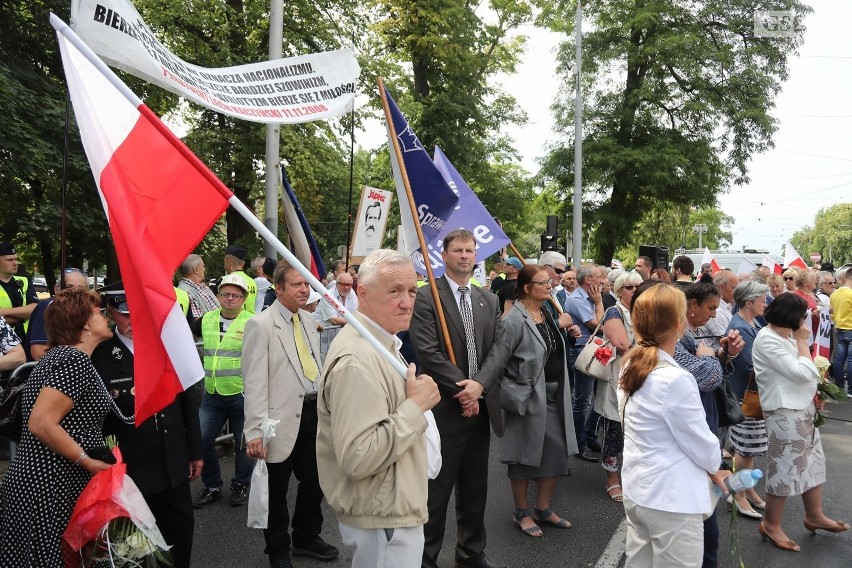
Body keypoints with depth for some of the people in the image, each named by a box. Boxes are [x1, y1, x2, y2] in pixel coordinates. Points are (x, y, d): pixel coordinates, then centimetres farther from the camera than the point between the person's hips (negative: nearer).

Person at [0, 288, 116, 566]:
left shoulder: (61, 355, 13)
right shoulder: (76, 360, -18)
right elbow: (41, 423, -26)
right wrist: (89, 462, -18)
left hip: (42, 481, 10)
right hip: (51, 488, -10)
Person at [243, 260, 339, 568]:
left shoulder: (309, 320, 8)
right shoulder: (260, 325, -13)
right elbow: (254, 383, -15)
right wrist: (255, 431, -18)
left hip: (314, 411, 6)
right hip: (283, 418, -6)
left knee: (314, 481, 18)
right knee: (277, 489, 11)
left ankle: (306, 537, 41)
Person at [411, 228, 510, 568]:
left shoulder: (489, 301, 11)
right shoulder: (426, 298, -7)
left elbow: (500, 349, 2)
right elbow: (428, 352, -15)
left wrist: (479, 384, -14)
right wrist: (462, 390, -15)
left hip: (481, 406, 6)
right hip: (444, 407, -5)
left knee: (475, 488, 17)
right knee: (436, 489, 5)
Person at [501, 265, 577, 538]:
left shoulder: (546, 313, 10)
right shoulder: (515, 319, -17)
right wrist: (513, 393, -18)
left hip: (554, 396, 8)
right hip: (529, 399, -8)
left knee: (558, 452, 12)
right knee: (525, 456, 6)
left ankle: (543, 508, 30)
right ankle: (522, 513, 25)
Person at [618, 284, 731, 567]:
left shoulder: (631, 366, 1)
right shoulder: (675, 379, -25)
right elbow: (700, 441, -14)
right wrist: (715, 469, 7)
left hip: (637, 489, 8)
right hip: (671, 499, -8)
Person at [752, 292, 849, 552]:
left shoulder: (784, 336, 9)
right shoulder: (767, 340, -21)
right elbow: (802, 373, -24)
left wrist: (813, 394, 6)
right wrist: (802, 341, -13)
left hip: (802, 409, 10)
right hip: (784, 413, -10)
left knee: (813, 463, 20)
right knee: (785, 468, 0)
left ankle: (814, 516, 37)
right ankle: (771, 525, 15)